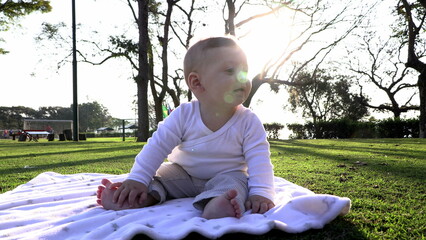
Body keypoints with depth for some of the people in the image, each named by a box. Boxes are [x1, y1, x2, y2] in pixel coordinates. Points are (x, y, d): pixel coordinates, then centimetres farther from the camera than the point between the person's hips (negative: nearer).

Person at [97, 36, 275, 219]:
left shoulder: (248, 121, -17)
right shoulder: (184, 115, -17)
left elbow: (258, 158, -20)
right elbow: (157, 146, -15)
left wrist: (261, 193, -35)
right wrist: (137, 179, -23)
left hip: (227, 176, -2)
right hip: (184, 174, 3)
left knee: (234, 183, -32)